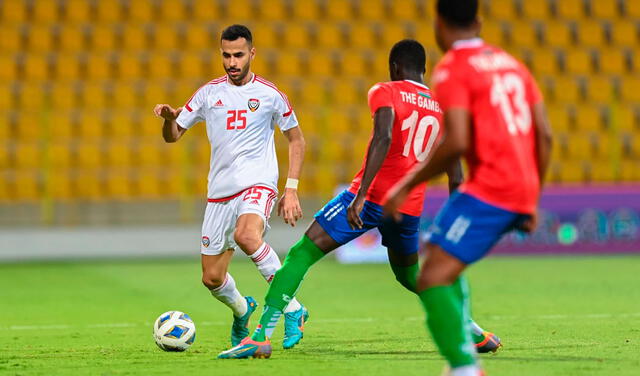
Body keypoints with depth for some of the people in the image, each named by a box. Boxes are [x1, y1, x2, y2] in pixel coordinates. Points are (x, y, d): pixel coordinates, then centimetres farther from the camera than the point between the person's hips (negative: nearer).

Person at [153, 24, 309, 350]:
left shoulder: (269, 94, 0)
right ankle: (242, 310, 41)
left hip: (258, 185, -4)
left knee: (246, 235, -37)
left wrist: (292, 189, 1)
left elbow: (296, 140, 10)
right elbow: (172, 136, 11)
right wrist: (169, 118, -12)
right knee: (211, 278, 5)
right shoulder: (209, 93, 7)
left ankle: (292, 309, -26)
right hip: (219, 191, 4)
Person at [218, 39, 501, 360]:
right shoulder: (443, 108, 16)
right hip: (411, 207, 6)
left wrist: (361, 195, -25)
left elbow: (383, 139, -19)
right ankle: (475, 332, 28)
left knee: (301, 254, -3)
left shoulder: (385, 92, 1)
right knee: (409, 276, 30)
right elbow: (456, 179, 16)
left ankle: (261, 336, -15)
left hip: (372, 197, -5)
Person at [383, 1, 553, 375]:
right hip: (523, 191, 9)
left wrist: (407, 186, -8)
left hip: (488, 189, -9)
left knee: (434, 279, -12)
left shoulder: (452, 69, -6)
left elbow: (456, 143, -18)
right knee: (441, 256, 27)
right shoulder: (511, 63, 17)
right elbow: (545, 136, 15)